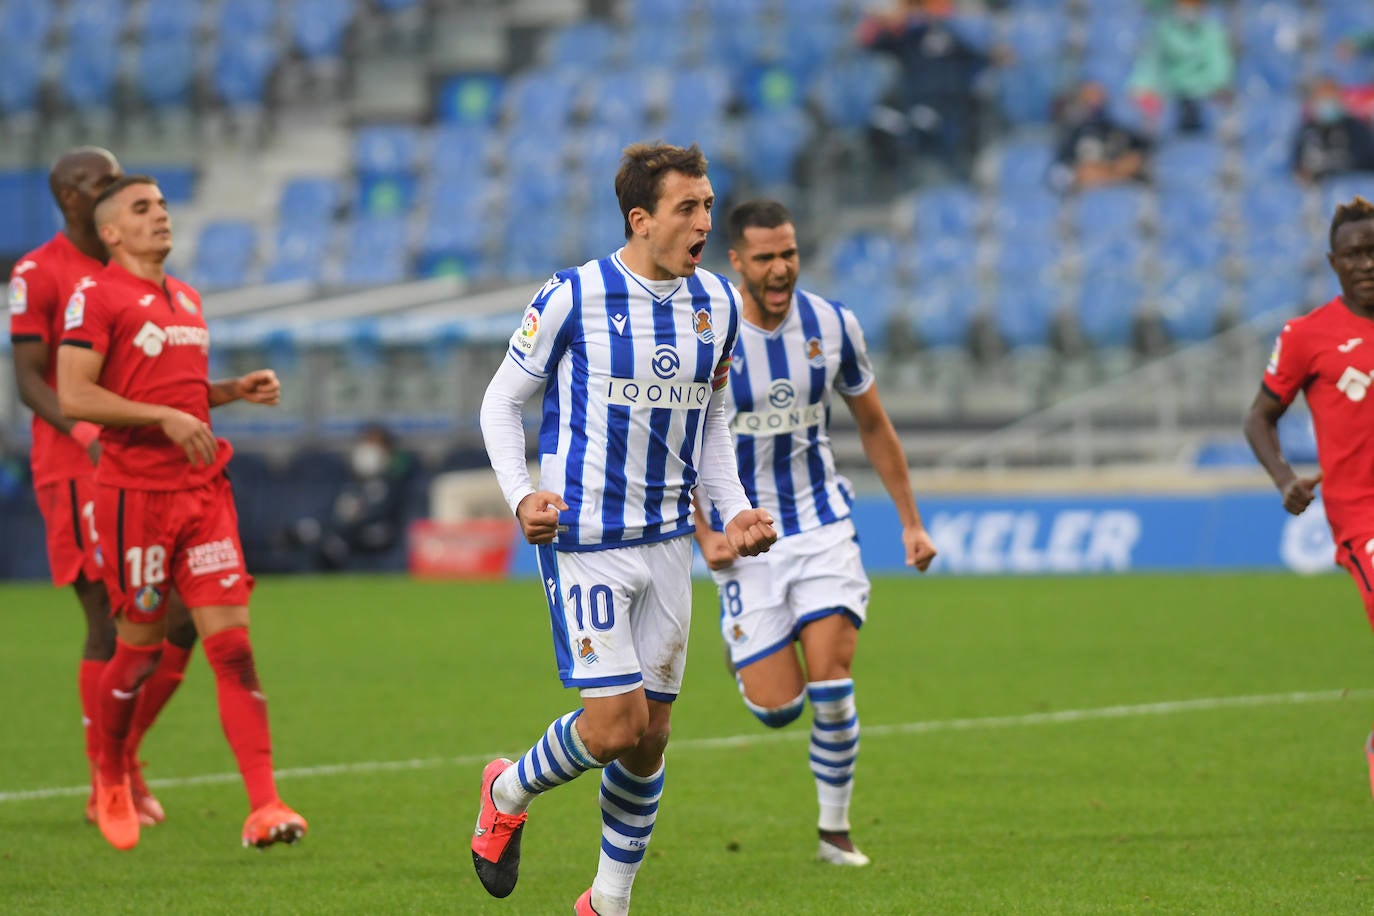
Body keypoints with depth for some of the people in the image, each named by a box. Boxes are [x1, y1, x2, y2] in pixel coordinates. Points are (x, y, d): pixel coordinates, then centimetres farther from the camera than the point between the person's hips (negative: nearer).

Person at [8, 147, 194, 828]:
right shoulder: (39, 273, -6)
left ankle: (123, 756, 20)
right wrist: (87, 434, -25)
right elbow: (30, 380, -10)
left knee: (180, 622, 1)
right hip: (75, 468, -7)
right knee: (110, 625, -6)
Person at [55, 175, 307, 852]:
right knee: (140, 645, 3)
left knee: (231, 641, -4)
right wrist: (166, 417, -19)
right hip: (135, 491, -6)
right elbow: (73, 395, -15)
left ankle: (263, 807, -10)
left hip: (204, 488, 6)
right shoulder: (95, 295, -6)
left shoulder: (185, 299, 18)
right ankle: (109, 780, 29)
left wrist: (238, 389, 10)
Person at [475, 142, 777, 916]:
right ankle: (510, 793, 17)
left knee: (651, 736, 7)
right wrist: (521, 495, -15)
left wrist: (735, 510, 5)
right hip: (585, 539, -5)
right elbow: (502, 402, -1)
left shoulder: (718, 304, 5)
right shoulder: (572, 297, -11)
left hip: (668, 540, 5)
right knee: (616, 721, -13)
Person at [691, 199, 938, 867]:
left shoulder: (832, 326, -3)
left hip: (822, 526, 2)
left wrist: (910, 521, 10)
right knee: (777, 708, -5)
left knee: (830, 688, -13)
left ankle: (835, 830, 6)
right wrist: (702, 534, -15)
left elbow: (874, 425, 11)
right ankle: (745, 652, 32)